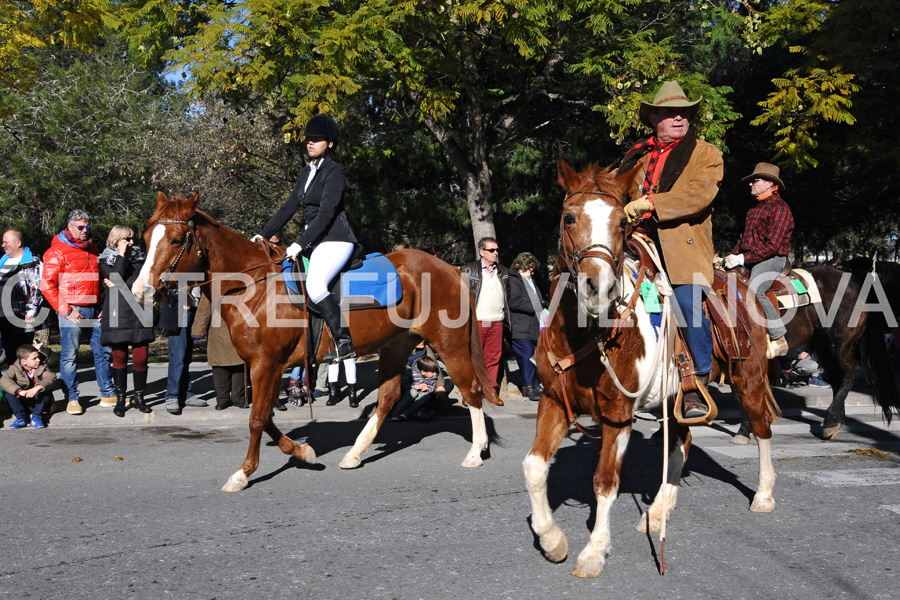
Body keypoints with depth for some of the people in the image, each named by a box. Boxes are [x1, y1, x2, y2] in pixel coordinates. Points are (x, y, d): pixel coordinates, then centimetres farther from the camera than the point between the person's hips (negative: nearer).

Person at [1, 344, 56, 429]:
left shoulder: (42, 367, -7)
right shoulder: (15, 369, -9)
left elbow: (52, 378, -27)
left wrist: (37, 388, -46)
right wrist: (19, 391, -46)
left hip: (38, 402, 0)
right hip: (22, 402, 0)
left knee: (47, 388, -26)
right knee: (9, 390, -23)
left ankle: (36, 417, -21)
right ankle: (21, 417, -18)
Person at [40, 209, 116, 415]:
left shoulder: (93, 249, 15)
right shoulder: (58, 251, -6)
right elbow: (47, 284, -11)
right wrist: (65, 311, -14)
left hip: (95, 311, 7)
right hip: (72, 311, -7)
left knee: (103, 351, 10)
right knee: (69, 355, -2)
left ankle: (108, 395, 19)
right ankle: (72, 399, 6)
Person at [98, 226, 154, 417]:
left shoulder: (139, 258, 14)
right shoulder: (105, 260, 7)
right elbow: (117, 277, -12)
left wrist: (116, 286, -5)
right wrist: (121, 254, -8)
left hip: (139, 314, 2)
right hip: (117, 315, -2)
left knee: (141, 358, -2)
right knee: (119, 357, 0)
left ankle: (139, 397, 13)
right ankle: (120, 399, 11)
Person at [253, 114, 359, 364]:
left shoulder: (334, 172, -9)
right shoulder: (307, 172, 17)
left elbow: (325, 213, -18)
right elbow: (289, 207, 18)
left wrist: (301, 243, -24)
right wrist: (265, 234, 10)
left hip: (335, 240, -10)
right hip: (315, 241, 10)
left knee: (314, 283, -29)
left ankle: (344, 343, -24)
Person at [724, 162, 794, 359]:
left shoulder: (780, 208, -7)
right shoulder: (755, 209, 22)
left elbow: (772, 245, -16)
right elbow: (744, 237, 24)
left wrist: (743, 258, -19)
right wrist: (733, 256, 6)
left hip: (772, 259, -9)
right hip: (749, 260, 9)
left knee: (754, 291, -32)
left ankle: (779, 339, -23)